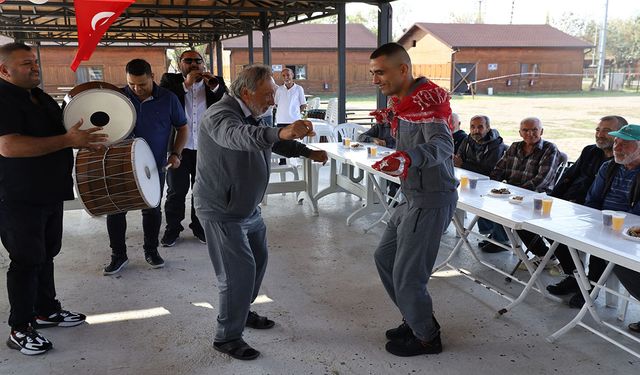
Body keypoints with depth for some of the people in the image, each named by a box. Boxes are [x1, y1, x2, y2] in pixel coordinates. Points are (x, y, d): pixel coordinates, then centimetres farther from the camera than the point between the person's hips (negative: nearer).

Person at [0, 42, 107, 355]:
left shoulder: (41, 98, 12)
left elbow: (53, 134, 26)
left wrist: (84, 139, 6)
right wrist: (68, 140, -32)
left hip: (50, 193, 9)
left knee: (46, 254, 18)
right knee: (26, 261, -1)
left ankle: (46, 311, 33)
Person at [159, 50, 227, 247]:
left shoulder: (215, 82, 7)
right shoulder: (170, 80, 3)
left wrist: (215, 87, -15)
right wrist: (186, 85, -17)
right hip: (178, 146, -1)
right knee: (176, 190, 8)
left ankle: (200, 227, 26)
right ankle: (172, 229, 21)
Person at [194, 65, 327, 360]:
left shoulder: (251, 116, 8)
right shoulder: (221, 114, -23)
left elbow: (273, 142, 25)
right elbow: (237, 135, -47)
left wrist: (309, 153, 16)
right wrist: (281, 133, -63)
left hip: (248, 207, 10)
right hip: (222, 211, -10)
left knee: (257, 260, 19)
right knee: (239, 271, -9)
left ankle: (241, 312, 40)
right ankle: (227, 337, 9)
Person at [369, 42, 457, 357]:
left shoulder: (425, 100, -19)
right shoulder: (406, 101, 11)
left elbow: (443, 145, -35)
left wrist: (408, 159, -51)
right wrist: (394, 122, 10)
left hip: (431, 200, -10)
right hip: (414, 197, 10)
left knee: (407, 275, -3)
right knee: (385, 257, 18)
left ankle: (427, 338, 20)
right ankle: (416, 320, 33)